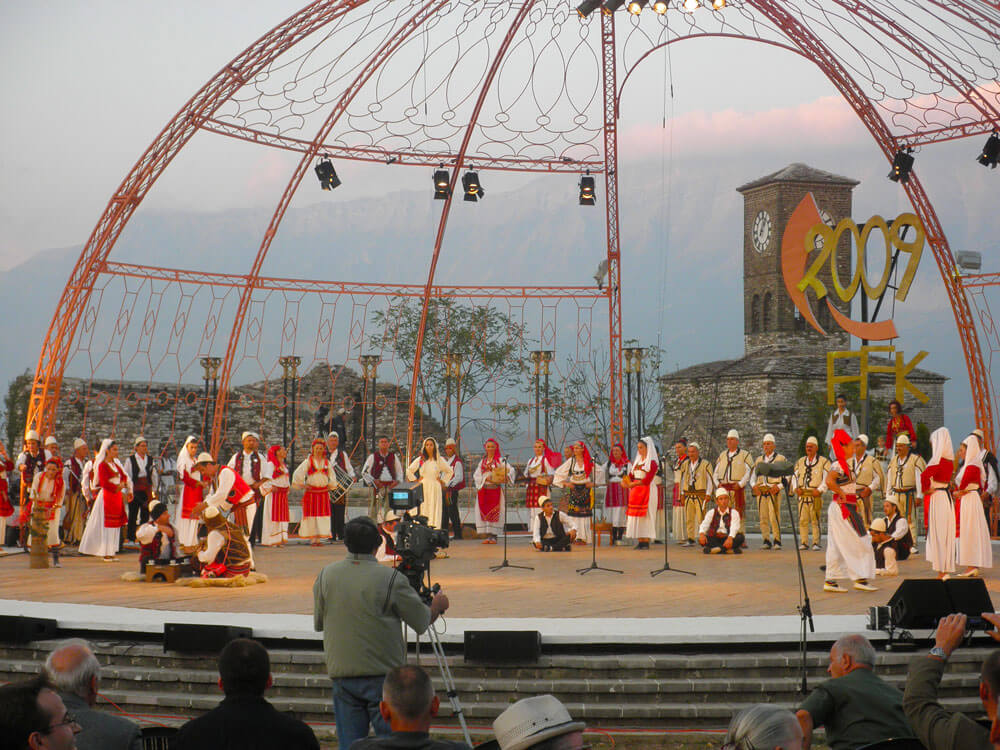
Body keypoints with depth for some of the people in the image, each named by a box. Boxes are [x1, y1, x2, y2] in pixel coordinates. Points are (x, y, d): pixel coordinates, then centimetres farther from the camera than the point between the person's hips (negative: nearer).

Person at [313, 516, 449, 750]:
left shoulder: (325, 576, 1)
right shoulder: (391, 579, -12)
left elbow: (318, 623, 13)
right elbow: (422, 622, -3)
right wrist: (437, 606, 17)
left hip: (341, 675, 4)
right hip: (384, 675, -4)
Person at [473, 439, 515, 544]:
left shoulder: (500, 460, 5)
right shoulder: (482, 462, 15)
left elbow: (511, 470, -5)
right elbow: (476, 475, 7)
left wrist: (506, 476, -26)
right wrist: (486, 478, -11)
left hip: (496, 489, -3)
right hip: (483, 489, 3)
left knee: (495, 512, -8)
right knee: (484, 512, -2)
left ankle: (493, 536, -5)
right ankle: (487, 536, 2)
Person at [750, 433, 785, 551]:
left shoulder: (780, 459, 7)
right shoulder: (759, 460, 20)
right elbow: (752, 476, 21)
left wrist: (779, 486, -10)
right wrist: (754, 485, 1)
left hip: (774, 491, -4)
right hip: (761, 491, 4)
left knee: (774, 517, -11)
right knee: (763, 517, 0)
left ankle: (777, 541, -5)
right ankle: (766, 540, 6)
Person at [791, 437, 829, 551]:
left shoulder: (823, 461, 3)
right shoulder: (800, 462, 17)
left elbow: (827, 478, -2)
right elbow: (794, 476, 19)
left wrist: (819, 490, -13)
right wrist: (796, 488, 2)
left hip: (815, 495, -4)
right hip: (802, 495, 4)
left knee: (815, 520, -4)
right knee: (802, 520, 2)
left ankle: (816, 543, 0)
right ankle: (804, 542, 7)